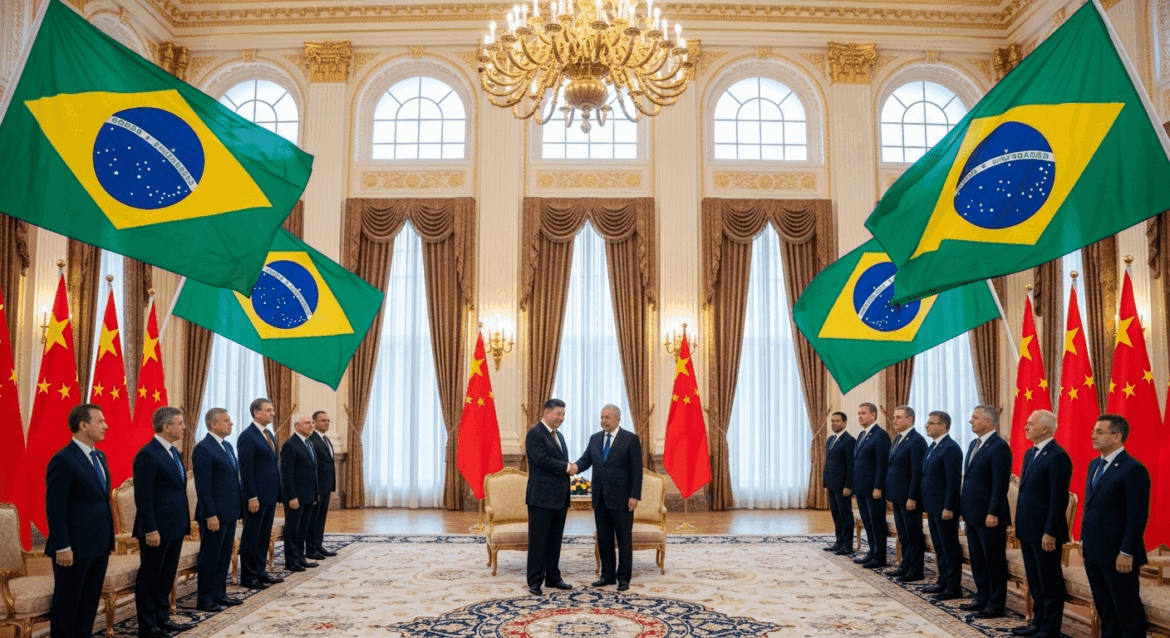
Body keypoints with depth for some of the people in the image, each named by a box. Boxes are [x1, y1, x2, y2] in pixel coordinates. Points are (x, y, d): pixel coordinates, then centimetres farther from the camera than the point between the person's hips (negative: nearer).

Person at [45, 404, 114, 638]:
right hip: (75, 547, -8)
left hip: (99, 545, 8)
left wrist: (108, 539, 13)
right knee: (67, 602, 6)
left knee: (90, 601, 15)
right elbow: (55, 508, -16)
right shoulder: (63, 460, -15)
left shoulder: (99, 456, 11)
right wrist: (62, 547, -17)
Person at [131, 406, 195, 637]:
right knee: (149, 578, 4)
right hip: (157, 530, -9)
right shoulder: (148, 454, -17)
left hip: (175, 527, 9)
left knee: (167, 577, 17)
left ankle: (163, 618, 28)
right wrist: (150, 530, -20)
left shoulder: (173, 452, 12)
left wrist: (184, 521, 16)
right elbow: (143, 497, -19)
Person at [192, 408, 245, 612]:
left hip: (229, 513, 9)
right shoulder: (203, 449, -14)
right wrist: (210, 515, -20)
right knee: (210, 557, 2)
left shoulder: (227, 446, 13)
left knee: (224, 556, 15)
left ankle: (220, 595, 25)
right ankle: (205, 600, 11)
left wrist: (240, 507, 14)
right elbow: (203, 486, -17)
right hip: (215, 515, -9)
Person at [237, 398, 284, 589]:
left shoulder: (269, 435, 14)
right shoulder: (248, 436, -13)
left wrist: (278, 492, 14)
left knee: (264, 537, 14)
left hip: (270, 495, 8)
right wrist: (252, 497, -19)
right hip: (257, 497, -8)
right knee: (251, 537, 2)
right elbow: (246, 469, -16)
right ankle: (248, 577, 10)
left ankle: (260, 572, 23)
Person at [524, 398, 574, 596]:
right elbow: (542, 459, -21)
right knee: (538, 541, -2)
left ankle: (553, 578, 21)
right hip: (541, 498, -8)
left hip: (560, 498, 8)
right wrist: (567, 467, -14)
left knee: (555, 540, 13)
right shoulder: (535, 434, -10)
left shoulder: (559, 436, 17)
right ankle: (535, 582, 4)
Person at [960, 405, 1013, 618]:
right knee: (977, 559, 16)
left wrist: (993, 513, -21)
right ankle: (982, 598, 27)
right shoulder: (974, 445, 13)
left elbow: (1000, 484, -19)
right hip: (973, 514, 9)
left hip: (989, 515, -9)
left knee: (994, 561, 3)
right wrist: (965, 508, 15)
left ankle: (996, 606, 13)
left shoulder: (999, 447, -15)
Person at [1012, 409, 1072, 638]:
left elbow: (1059, 499, -19)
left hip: (1045, 533, -9)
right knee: (1034, 581, 18)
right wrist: (1021, 527, 16)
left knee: (1050, 583, 4)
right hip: (1028, 531, 9)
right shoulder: (1030, 454, 12)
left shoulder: (1057, 457, -16)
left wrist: (1050, 533, -20)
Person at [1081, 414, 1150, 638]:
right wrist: (1084, 539, 15)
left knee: (1128, 611, 4)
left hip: (1118, 556, -8)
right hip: (1093, 552, 8)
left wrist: (1127, 553, -18)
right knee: (1105, 609, 16)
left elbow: (1138, 516, -17)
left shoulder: (1133, 470, -15)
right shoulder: (1095, 465, 12)